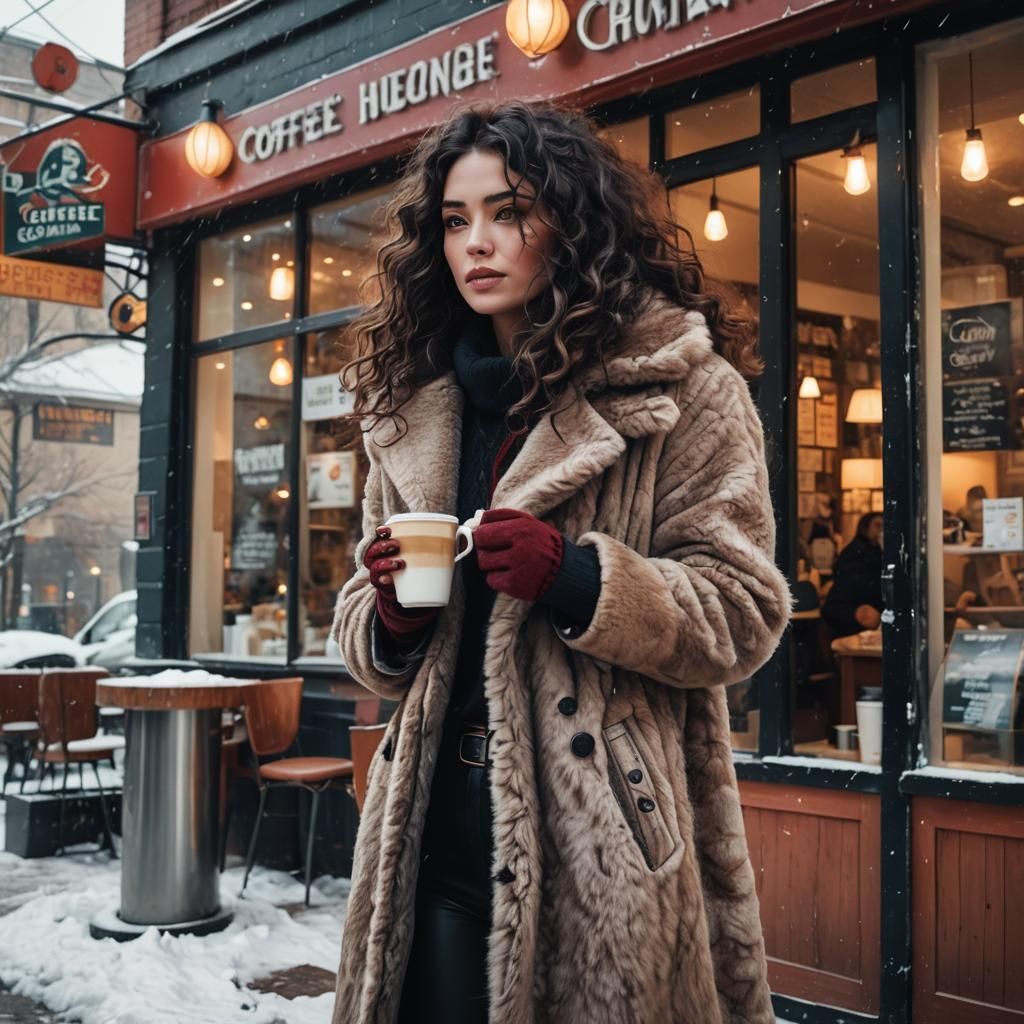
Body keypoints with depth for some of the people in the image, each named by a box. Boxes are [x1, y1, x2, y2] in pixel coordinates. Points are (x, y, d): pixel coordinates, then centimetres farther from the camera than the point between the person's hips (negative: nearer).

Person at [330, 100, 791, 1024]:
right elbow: (366, 631, 18)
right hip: (440, 818, 4)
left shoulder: (684, 390, -3)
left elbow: (741, 615, -7)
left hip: (598, 827, -4)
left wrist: (576, 578, -22)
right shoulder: (416, 407, 12)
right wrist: (390, 616, -6)